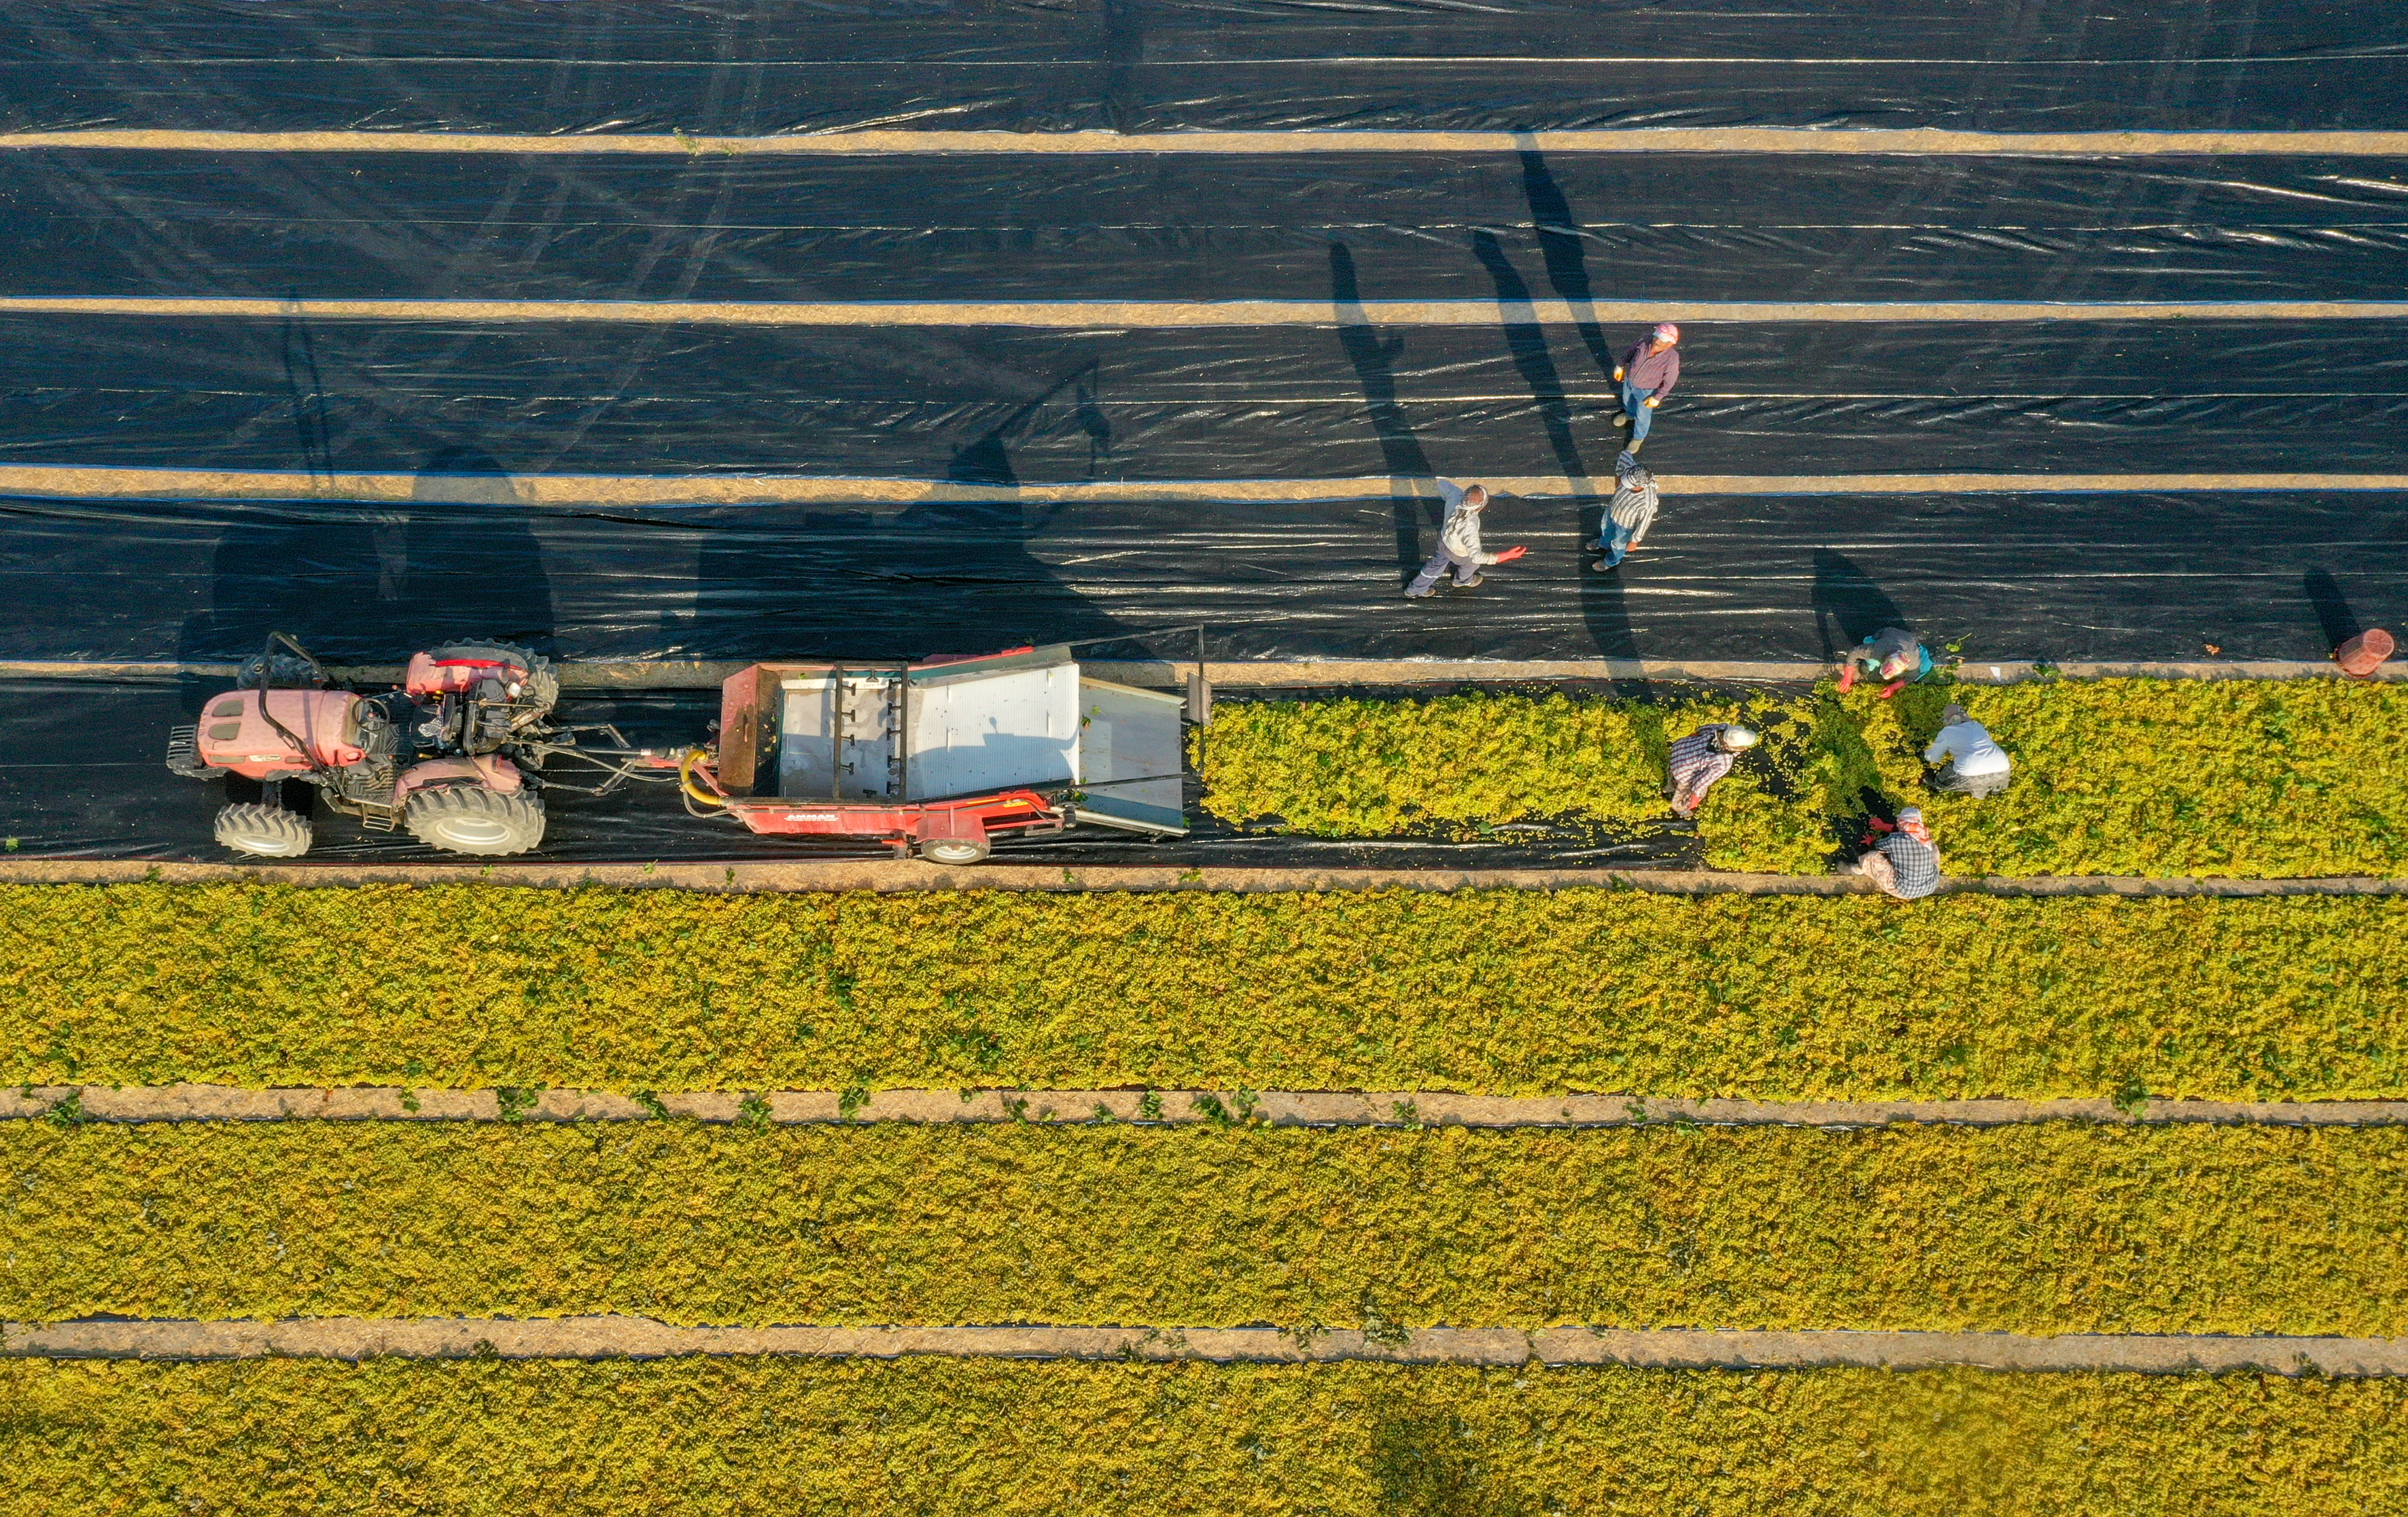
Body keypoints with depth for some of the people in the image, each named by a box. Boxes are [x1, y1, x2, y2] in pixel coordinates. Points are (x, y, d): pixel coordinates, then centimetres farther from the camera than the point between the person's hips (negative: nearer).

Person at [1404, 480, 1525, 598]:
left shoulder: (1455, 494, -33)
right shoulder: (1469, 527, -48)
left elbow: (1443, 484, -11)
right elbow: (1476, 557, -43)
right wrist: (1507, 555, -47)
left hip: (1444, 539, 5)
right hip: (1459, 553, -5)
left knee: (1437, 562, 33)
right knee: (1472, 563, 31)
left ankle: (1415, 589, 53)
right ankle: (1462, 580, 65)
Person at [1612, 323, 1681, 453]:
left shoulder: (1672, 359, -36)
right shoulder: (1646, 341, -28)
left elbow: (1669, 381, -20)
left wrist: (1657, 397, -13)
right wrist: (1621, 366, 6)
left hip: (1646, 391, -4)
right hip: (1629, 381, 4)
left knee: (1642, 416, 21)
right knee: (1627, 401, 35)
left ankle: (1638, 438, 52)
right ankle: (1630, 414, 70)